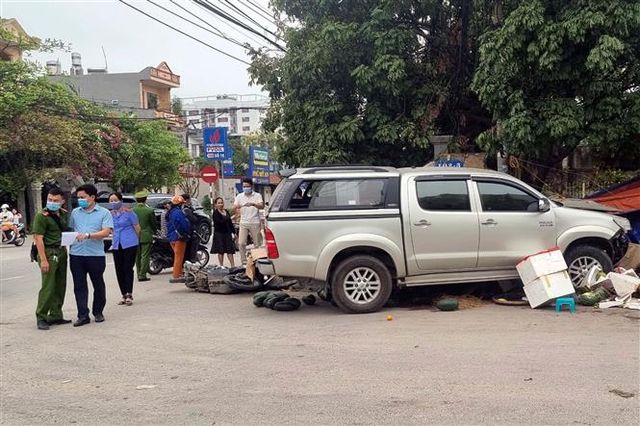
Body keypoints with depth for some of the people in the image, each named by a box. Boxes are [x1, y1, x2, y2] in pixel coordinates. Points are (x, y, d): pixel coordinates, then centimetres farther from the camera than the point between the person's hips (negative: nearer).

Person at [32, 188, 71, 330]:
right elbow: (38, 238, -14)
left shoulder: (63, 214, 10)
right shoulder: (42, 216, -10)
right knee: (48, 287, -6)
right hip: (49, 252, -7)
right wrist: (43, 259, -20)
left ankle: (55, 316, 19)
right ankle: (41, 317, 4)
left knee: (60, 287, 10)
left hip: (62, 251, 7)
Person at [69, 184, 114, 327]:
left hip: (96, 255, -3)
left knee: (98, 285, 9)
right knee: (79, 286, 2)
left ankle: (98, 312, 24)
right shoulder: (75, 212, 13)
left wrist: (88, 235, -23)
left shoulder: (104, 213, -1)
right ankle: (83, 315, 6)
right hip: (76, 255, 3)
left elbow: (106, 232, -11)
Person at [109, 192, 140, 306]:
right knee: (119, 270, 6)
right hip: (117, 245, 5)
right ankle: (124, 295, 14)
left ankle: (129, 295, -7)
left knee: (128, 269, -8)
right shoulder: (110, 214, 9)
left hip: (129, 244, -5)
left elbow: (137, 227, 2)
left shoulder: (128, 213, -5)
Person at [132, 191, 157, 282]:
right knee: (145, 256, -1)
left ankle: (139, 274, 21)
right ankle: (142, 275, -5)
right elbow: (154, 224, -2)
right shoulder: (149, 211, -10)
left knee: (137, 257, 14)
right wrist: (153, 232, 17)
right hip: (146, 237, -4)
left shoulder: (132, 211, -3)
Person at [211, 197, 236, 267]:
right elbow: (219, 222, -20)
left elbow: (230, 223, 12)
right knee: (221, 251, 2)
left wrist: (232, 232, 9)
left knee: (230, 250, 3)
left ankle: (233, 265, 5)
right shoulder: (215, 213, -8)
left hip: (227, 233, 5)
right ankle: (221, 266, 10)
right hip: (219, 233, -5)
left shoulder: (226, 212, 10)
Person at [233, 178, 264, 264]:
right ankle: (244, 261, 4)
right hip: (243, 223, 2)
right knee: (241, 243, -5)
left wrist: (253, 204, -35)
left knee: (257, 243, 2)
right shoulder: (239, 196, 9)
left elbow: (262, 206, -14)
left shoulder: (257, 196, 1)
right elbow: (235, 207, 0)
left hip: (255, 223, -2)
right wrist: (237, 207, -25)